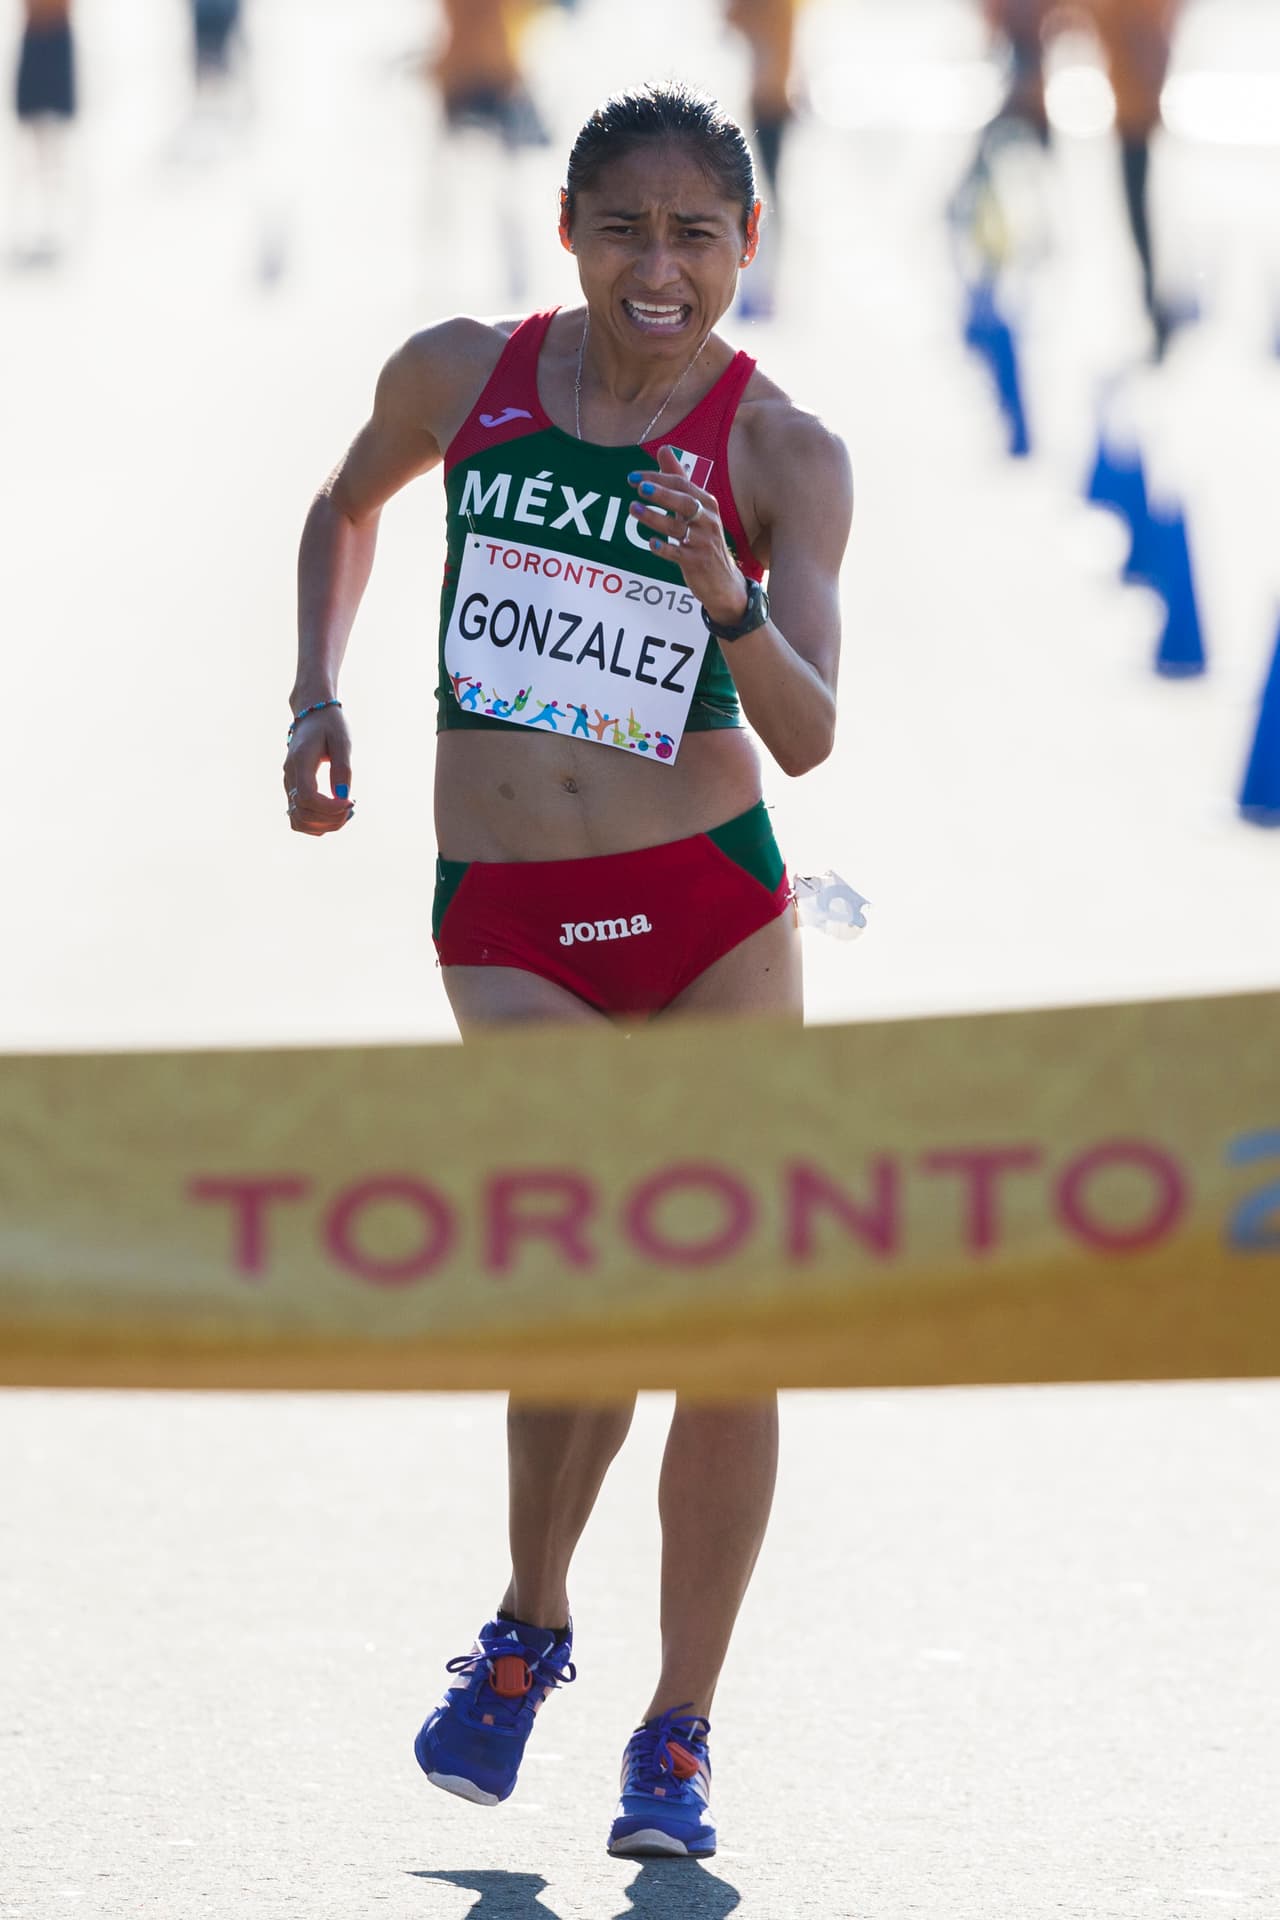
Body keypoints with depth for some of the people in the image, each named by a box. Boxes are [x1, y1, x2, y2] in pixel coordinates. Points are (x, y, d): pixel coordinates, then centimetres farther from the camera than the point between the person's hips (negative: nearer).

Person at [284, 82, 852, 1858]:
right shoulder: (461, 378, 1)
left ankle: (680, 1732, 10)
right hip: (509, 923, 0)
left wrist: (727, 599, -32)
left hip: (715, 910, 0)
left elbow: (808, 739, -14)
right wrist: (316, 693, 11)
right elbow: (347, 506, 24)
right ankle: (531, 1623, 10)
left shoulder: (784, 454, -4)